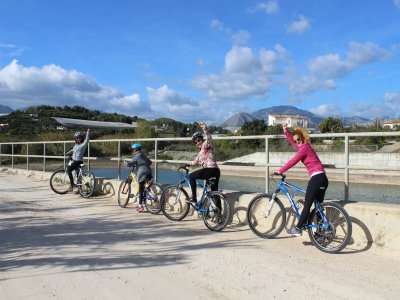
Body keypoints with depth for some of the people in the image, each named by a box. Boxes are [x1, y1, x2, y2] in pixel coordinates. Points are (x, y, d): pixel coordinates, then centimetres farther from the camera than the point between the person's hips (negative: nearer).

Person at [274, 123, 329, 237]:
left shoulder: (304, 148, -8)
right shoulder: (305, 146, 19)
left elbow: (292, 162, -11)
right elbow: (292, 142, 36)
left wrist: (279, 171, -5)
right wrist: (286, 131, 28)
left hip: (316, 177, -10)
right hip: (323, 177, 10)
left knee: (307, 205, -7)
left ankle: (297, 229, -2)